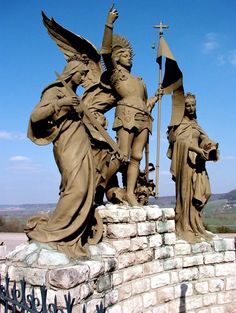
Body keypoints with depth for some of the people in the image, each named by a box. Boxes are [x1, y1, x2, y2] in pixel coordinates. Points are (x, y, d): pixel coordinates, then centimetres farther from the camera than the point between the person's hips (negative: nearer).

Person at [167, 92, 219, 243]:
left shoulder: (195, 124, 22)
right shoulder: (179, 123, 2)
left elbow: (204, 139, 12)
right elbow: (180, 141, -13)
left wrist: (211, 145, -11)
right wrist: (197, 149, -24)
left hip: (197, 161, 7)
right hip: (185, 161, -7)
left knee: (203, 191, 0)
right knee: (186, 192, -9)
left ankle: (195, 226, 7)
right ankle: (185, 228, -6)